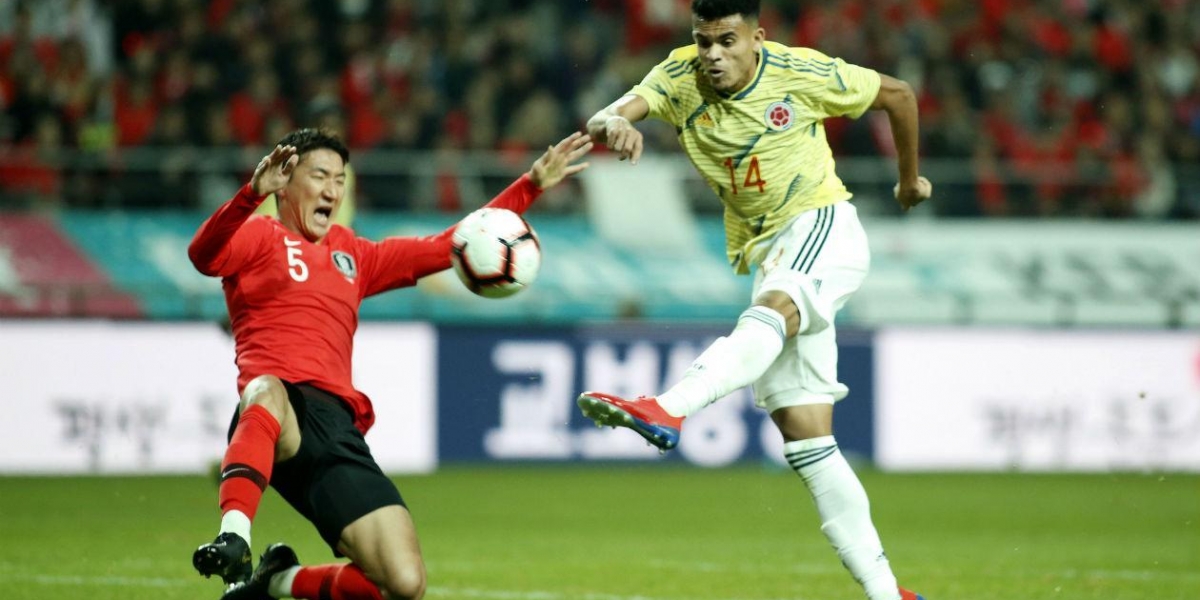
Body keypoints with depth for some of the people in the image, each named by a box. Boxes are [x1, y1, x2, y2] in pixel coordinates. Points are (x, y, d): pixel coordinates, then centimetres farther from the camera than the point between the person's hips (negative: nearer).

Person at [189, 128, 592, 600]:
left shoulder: (353, 256, 31)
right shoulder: (259, 237, 12)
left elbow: (447, 247, 33)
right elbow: (204, 255, -10)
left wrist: (533, 184, 28)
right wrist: (252, 193, -29)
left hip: (339, 431, 6)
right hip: (279, 417, -6)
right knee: (268, 394, -45)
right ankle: (234, 537, -56)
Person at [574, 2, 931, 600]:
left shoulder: (801, 73, -10)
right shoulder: (679, 77, -4)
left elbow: (896, 94, 6)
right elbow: (609, 116, -22)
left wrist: (909, 179, 17)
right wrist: (610, 125, -47)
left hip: (823, 225, -5)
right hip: (765, 254, 5)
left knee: (773, 309, -39)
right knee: (805, 439, -2)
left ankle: (667, 410, -62)